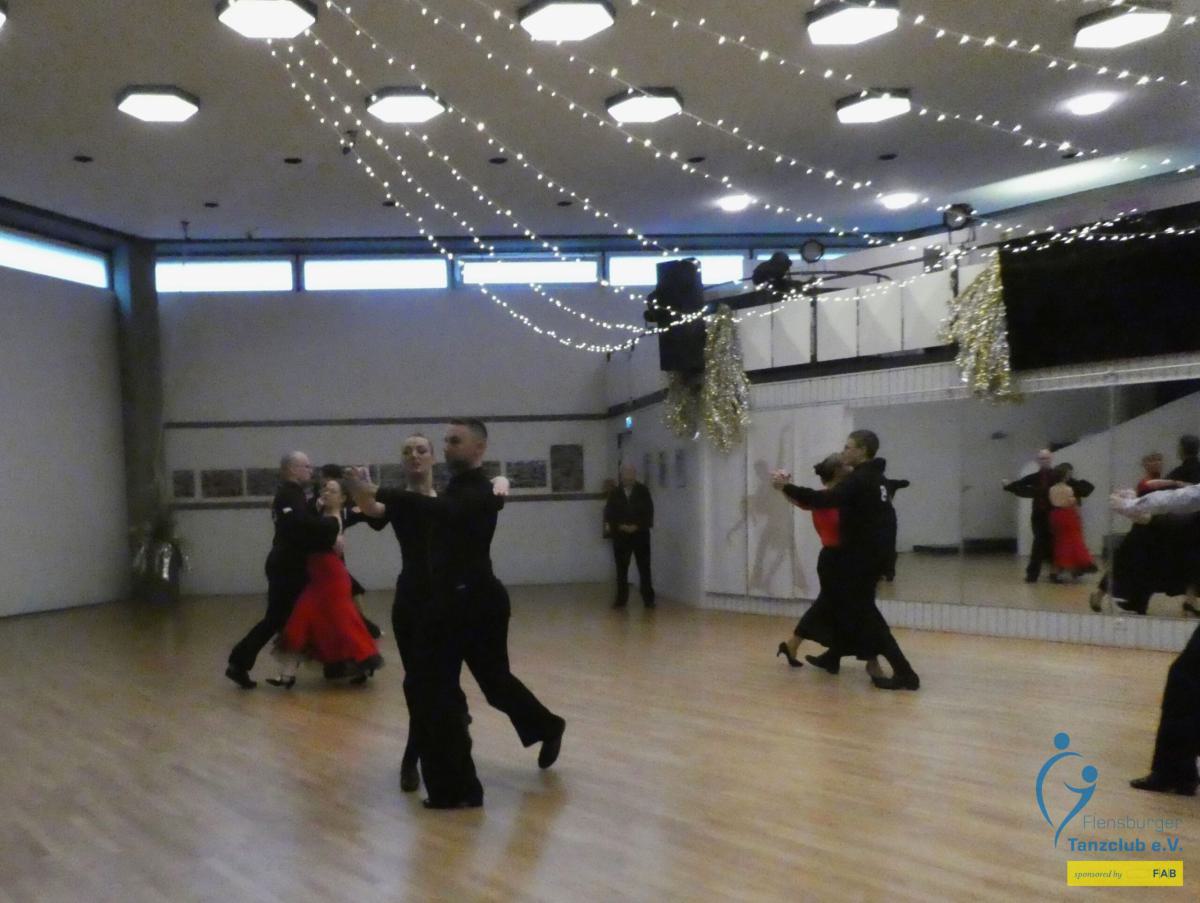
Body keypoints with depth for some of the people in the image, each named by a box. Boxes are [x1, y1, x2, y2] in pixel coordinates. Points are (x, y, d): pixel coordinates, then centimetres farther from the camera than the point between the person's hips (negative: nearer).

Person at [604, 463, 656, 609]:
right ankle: (621, 599, 10)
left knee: (644, 568, 0)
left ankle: (648, 599, 4)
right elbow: (608, 513, 2)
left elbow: (648, 511, -2)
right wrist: (620, 526, -12)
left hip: (640, 534, -1)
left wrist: (637, 526, -13)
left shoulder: (643, 491, 3)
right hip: (620, 535, 1)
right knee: (621, 569, 4)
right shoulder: (614, 493, 5)